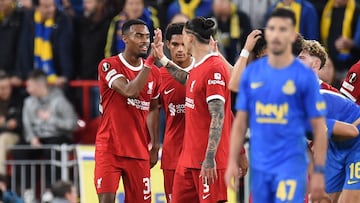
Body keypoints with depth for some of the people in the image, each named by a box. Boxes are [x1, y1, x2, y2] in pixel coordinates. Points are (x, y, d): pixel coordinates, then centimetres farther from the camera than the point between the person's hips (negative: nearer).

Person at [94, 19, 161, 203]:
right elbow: (129, 91, -24)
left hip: (139, 151, 5)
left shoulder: (154, 72, 8)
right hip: (109, 147, -5)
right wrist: (149, 63, -22)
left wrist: (154, 146, 12)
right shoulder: (109, 65, -9)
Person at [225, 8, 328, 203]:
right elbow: (240, 122, 11)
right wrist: (232, 162, 4)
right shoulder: (251, 73, 6)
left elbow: (319, 128, -3)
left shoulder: (305, 76, -5)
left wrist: (319, 172, -6)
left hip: (291, 165, -4)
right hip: (259, 165, 4)